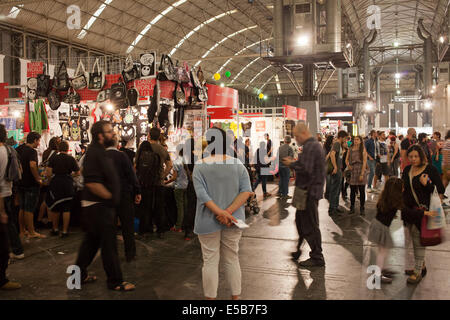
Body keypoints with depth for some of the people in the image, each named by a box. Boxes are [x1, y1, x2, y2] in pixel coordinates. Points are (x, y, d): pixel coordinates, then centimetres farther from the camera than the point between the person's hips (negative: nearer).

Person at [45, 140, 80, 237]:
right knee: (66, 209, 5)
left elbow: (48, 173, -8)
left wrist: (51, 180, 11)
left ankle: (55, 229, 23)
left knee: (54, 208, 14)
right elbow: (77, 173, 3)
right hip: (67, 185, 0)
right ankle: (65, 231, 6)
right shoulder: (71, 159, -3)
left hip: (55, 184, 1)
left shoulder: (53, 158, -3)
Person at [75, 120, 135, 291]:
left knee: (92, 240, 18)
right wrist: (110, 197, -18)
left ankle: (79, 274, 30)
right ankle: (115, 281, 8)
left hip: (97, 205, 10)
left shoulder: (99, 151, 14)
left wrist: (111, 197, 15)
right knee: (109, 243, -2)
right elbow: (92, 183, -27)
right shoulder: (94, 153, -19)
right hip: (98, 206, -10)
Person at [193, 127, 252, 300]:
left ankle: (210, 297, 18)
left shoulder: (200, 166, -8)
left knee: (210, 261, 8)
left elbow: (201, 194, -17)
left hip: (208, 221, -2)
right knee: (232, 259, 15)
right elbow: (246, 191, -9)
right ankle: (235, 296, 25)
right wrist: (229, 212, -15)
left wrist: (221, 213, -19)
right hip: (233, 221, 2)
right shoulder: (237, 164, -2)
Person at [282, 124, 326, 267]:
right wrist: (294, 162, 8)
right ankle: (298, 250, 31)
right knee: (300, 221, 19)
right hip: (312, 189, 11)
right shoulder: (315, 144, 16)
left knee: (309, 225, -3)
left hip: (309, 191, -11)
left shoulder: (310, 147, -18)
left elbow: (306, 169, -26)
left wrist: (292, 164, -11)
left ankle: (317, 258, 6)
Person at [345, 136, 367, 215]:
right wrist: (348, 165, -6)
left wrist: (362, 174, -13)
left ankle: (362, 209, 10)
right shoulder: (350, 149, 8)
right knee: (352, 190, 7)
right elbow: (346, 159, 16)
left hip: (360, 170, -3)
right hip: (352, 171, 3)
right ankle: (352, 207, 19)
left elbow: (364, 162, -7)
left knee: (362, 190, 1)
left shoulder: (363, 149, -2)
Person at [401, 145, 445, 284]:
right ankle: (421, 266, 33)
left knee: (418, 240, -3)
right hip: (409, 210, 7)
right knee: (415, 239, 17)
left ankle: (418, 272, 6)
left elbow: (440, 190, -10)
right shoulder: (407, 170, 7)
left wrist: (426, 184, -23)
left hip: (422, 210, -6)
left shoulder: (430, 169, -11)